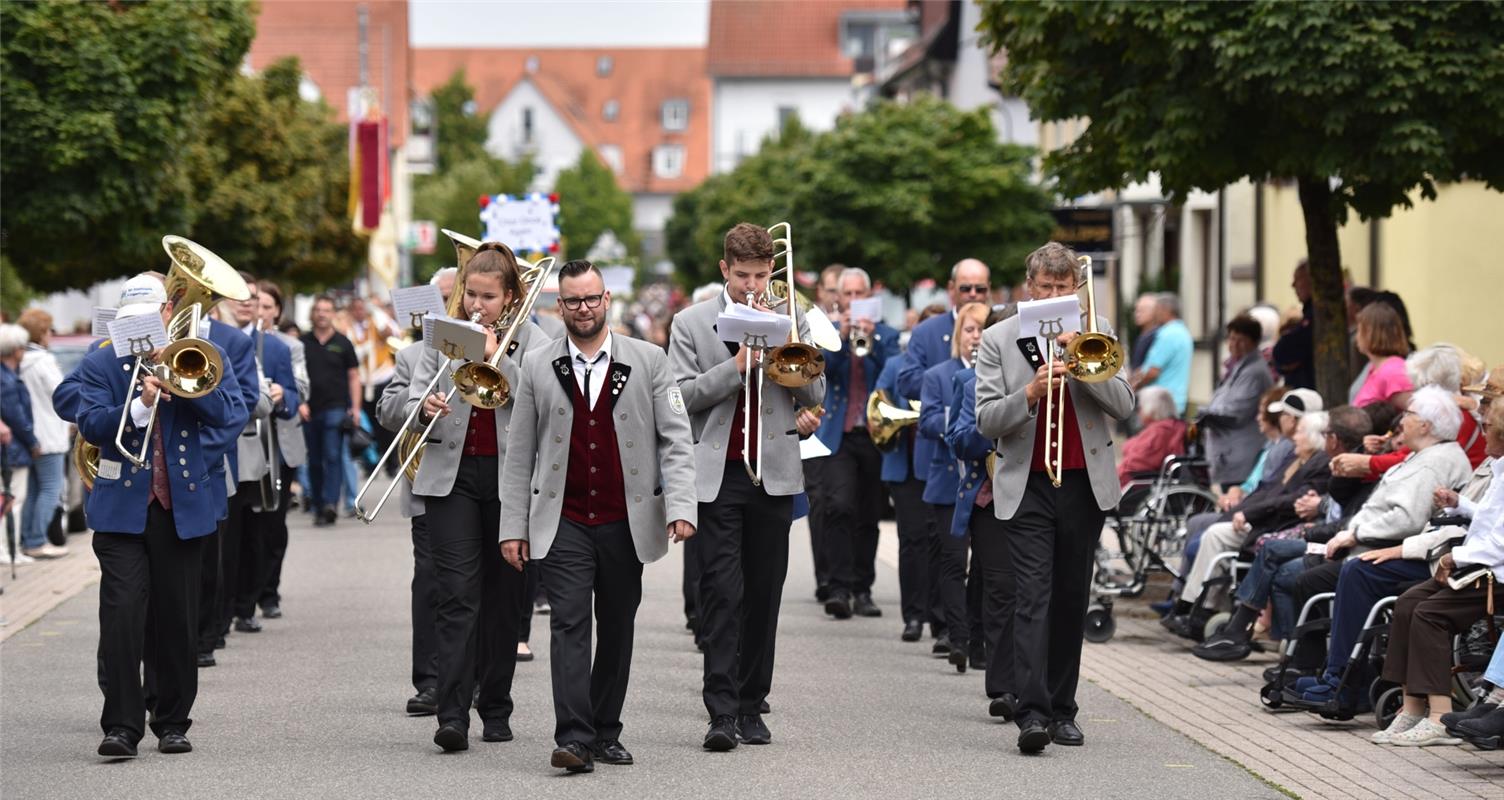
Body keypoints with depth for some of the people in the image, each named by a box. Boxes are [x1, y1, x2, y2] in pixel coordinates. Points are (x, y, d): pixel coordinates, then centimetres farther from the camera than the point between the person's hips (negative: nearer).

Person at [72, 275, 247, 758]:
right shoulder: (100, 364, 6)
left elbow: (234, 416, -4)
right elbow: (90, 426, -7)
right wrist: (140, 405, -21)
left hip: (183, 507, 1)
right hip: (122, 506, -1)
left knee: (176, 619, 7)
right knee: (121, 614, -11)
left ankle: (172, 722, 18)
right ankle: (121, 726, -12)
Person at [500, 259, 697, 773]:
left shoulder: (648, 361, 3)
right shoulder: (537, 369, 5)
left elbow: (676, 438, 1)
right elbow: (519, 455, 7)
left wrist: (680, 506, -12)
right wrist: (514, 526, 2)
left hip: (626, 523, 1)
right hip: (563, 523, -1)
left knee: (617, 630, 8)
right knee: (569, 624, -12)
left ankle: (606, 733, 18)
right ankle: (574, 739, -17)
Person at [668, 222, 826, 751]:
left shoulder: (791, 321, 10)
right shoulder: (691, 324, 5)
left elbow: (813, 395, 6)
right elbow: (681, 395, -4)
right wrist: (736, 366, -14)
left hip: (774, 472, 2)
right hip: (716, 474, -2)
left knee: (764, 594, 6)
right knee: (722, 592, -9)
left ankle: (751, 707, 13)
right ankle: (722, 712, -12)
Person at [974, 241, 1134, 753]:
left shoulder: (1096, 333, 8)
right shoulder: (999, 340, 3)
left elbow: (1123, 406, -1)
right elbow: (986, 421, -3)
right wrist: (1030, 394, -20)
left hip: (1085, 483, 2)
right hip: (1027, 485, -2)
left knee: (1071, 600, 8)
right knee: (1034, 597, -13)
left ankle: (1061, 708, 16)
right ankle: (1032, 713, -21)